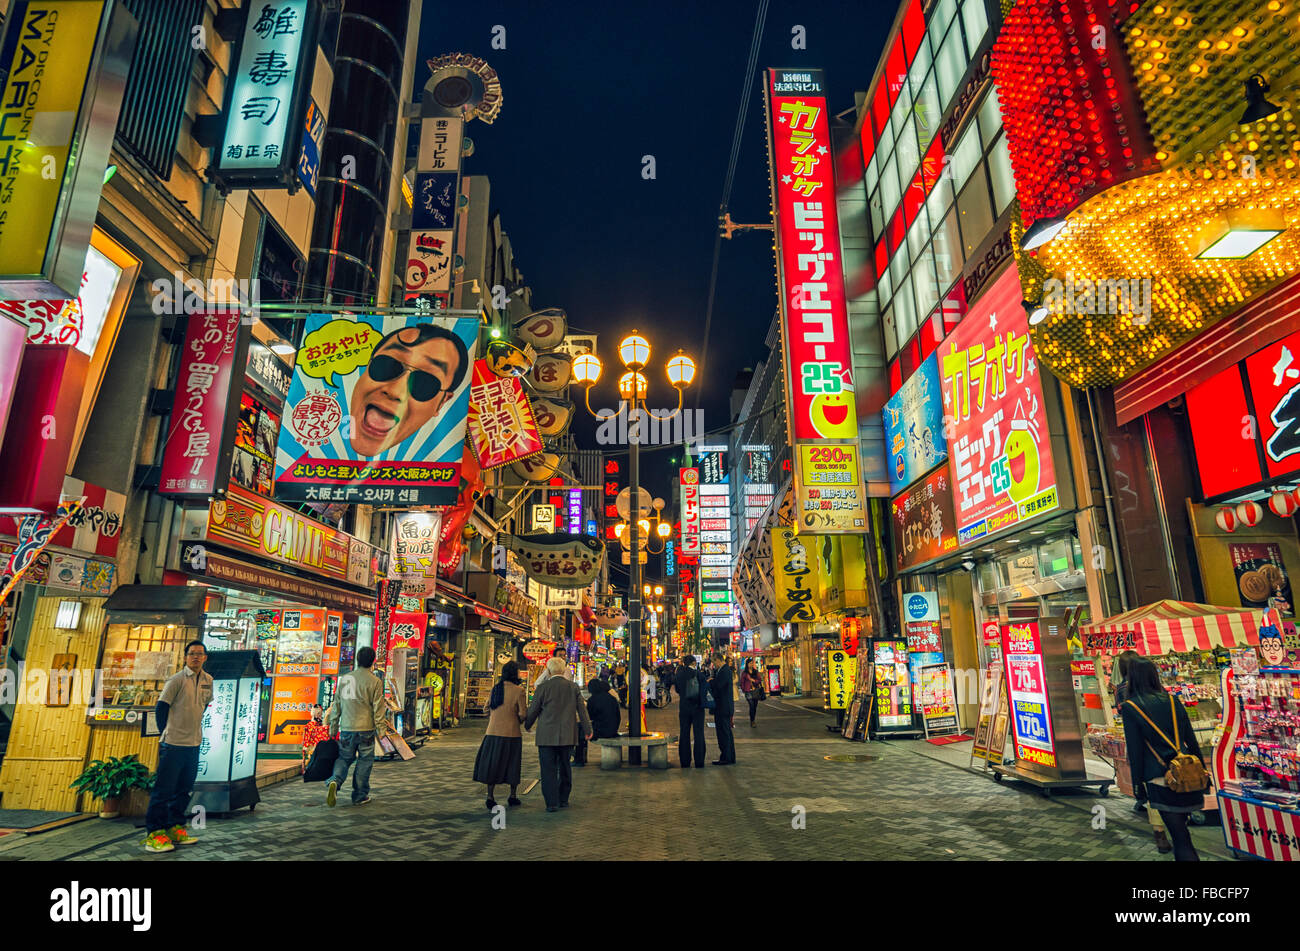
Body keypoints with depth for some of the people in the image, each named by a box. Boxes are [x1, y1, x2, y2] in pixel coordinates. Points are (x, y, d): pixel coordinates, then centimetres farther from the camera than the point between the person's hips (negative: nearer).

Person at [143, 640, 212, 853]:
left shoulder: (208, 680, 7)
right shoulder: (176, 680, -11)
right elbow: (161, 707, -7)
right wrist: (166, 732, -2)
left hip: (194, 744, 6)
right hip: (174, 744, -6)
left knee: (185, 788, 13)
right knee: (164, 789, -2)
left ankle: (175, 828, 24)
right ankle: (154, 833, 7)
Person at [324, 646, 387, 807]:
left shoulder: (344, 678, 6)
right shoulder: (374, 681, -7)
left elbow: (336, 704, 13)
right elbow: (378, 708, -7)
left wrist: (333, 725, 22)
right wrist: (382, 728, 1)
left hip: (346, 728, 4)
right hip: (366, 728, -3)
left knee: (344, 758, 17)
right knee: (365, 761, 8)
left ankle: (334, 781, -10)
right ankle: (360, 796, 13)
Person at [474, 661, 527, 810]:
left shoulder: (495, 689, 4)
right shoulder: (518, 690, -11)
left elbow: (487, 709, 10)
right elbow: (523, 713, -12)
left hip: (493, 732, 3)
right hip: (511, 732, -3)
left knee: (492, 764, 12)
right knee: (513, 764, 13)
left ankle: (490, 797, 9)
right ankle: (512, 796, 22)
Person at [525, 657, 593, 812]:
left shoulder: (542, 688, -7)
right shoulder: (573, 687, 1)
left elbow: (533, 710, 1)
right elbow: (582, 709, 5)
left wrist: (527, 726, 20)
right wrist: (587, 730, 16)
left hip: (547, 736, -3)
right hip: (567, 735, 3)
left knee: (549, 770, 3)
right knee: (565, 768, 15)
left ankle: (552, 803, 1)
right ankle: (564, 800, 21)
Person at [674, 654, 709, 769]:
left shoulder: (679, 674, -4)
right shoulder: (699, 674, -10)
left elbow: (677, 690, 7)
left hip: (684, 708, 2)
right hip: (697, 707, -2)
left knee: (684, 734, 11)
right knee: (699, 734, 6)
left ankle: (685, 762, 13)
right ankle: (699, 762, 6)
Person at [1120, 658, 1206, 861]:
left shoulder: (1130, 708, -8)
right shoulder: (1172, 701, 4)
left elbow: (1135, 750, -8)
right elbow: (1192, 741, 8)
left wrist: (1138, 784, 0)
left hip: (1160, 781, -5)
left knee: (1181, 839, 2)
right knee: (1180, 828, 23)